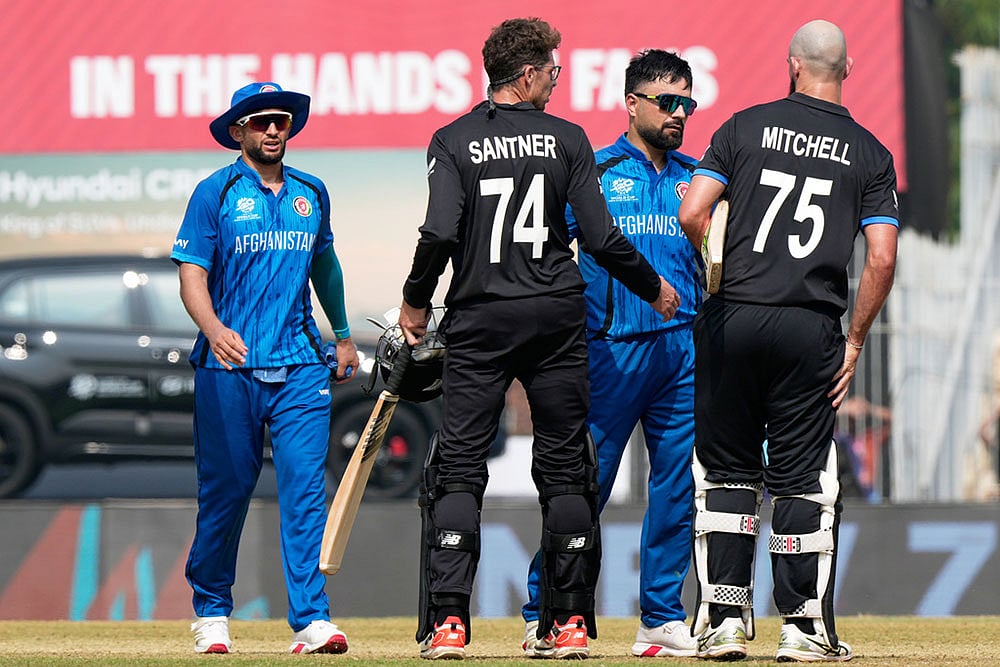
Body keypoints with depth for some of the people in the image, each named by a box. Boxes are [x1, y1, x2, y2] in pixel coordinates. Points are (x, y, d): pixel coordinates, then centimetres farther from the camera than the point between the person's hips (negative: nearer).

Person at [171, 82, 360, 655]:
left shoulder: (311, 194, 14)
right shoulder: (216, 193, 0)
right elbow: (192, 275, -7)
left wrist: (344, 336, 34)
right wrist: (213, 329, -25)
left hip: (301, 366, 3)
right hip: (230, 368, -3)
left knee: (306, 488, -8)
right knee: (225, 490, 1)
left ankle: (311, 619, -11)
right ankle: (212, 613, 18)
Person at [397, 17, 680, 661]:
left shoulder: (453, 142, -2)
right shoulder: (568, 139, 0)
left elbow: (440, 231, -13)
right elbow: (602, 238, -4)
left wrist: (416, 300, 3)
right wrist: (655, 288, 12)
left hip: (480, 319, -1)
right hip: (557, 318, 1)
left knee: (458, 468, 1)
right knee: (565, 469, 8)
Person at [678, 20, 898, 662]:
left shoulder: (747, 126, 4)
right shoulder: (870, 152, 4)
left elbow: (693, 212, -6)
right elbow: (882, 258, -4)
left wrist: (726, 277, 10)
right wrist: (855, 341, 4)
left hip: (731, 320, 0)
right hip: (811, 331, 0)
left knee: (726, 472, 9)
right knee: (804, 480, 5)